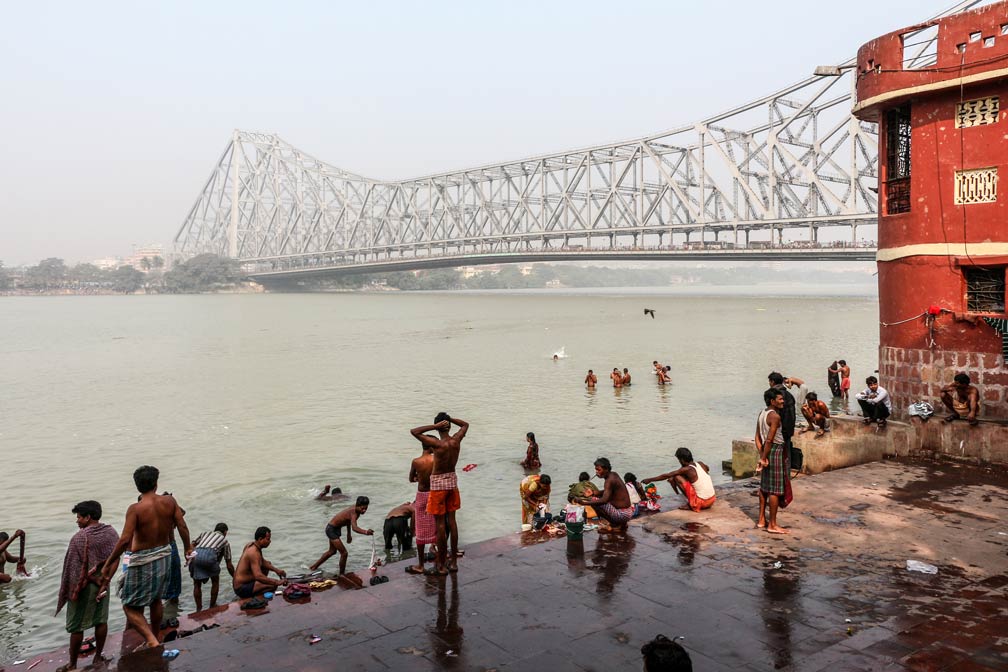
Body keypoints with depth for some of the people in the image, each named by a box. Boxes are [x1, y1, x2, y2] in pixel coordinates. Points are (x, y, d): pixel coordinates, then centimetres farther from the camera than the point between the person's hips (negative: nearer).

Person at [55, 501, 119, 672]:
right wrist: (105, 575, 14)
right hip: (103, 583, 6)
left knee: (76, 626, 6)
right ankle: (98, 656, 23)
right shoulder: (110, 532, -1)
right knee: (101, 620, 14)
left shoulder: (79, 537, -18)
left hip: (83, 586, -6)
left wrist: (68, 590, -5)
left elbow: (72, 567, -14)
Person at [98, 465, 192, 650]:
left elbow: (125, 540, -23)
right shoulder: (169, 501, -8)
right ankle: (156, 636, 43)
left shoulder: (135, 509, -20)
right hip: (164, 556, 6)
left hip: (142, 561, -5)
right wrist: (188, 547, 14)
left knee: (131, 607, 7)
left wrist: (107, 564, -13)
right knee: (156, 600, 26)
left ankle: (152, 641, -8)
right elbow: (182, 527, -3)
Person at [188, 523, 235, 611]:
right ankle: (212, 607, 29)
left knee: (197, 584, 21)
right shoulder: (225, 541, 29)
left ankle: (199, 609, 23)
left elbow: (192, 544, 19)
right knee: (215, 581, 23)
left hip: (196, 555, 2)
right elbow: (229, 565, 30)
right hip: (210, 555, -2)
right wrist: (235, 578, 39)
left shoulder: (205, 533, 38)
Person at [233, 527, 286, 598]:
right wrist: (277, 582, -32)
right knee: (273, 584, -25)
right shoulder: (254, 553, -26)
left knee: (268, 563, 21)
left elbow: (262, 561, 18)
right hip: (242, 589, -10)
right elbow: (258, 576, -36)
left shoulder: (250, 544, 3)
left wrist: (276, 570, 6)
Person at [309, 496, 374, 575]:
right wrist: (366, 532, -69)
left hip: (336, 529, 10)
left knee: (332, 551, 28)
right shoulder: (353, 513, -34)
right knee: (344, 553, -12)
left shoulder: (355, 509, -6)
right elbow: (354, 528, -52)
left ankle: (315, 566, 48)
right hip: (331, 529, -10)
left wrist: (349, 534, 23)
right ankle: (341, 574, 6)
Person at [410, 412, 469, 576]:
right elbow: (465, 425, 14)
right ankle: (454, 562, 20)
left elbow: (413, 431, -22)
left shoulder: (437, 444, -22)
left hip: (438, 483, -6)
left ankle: (442, 566, 8)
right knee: (451, 520, 13)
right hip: (452, 480, 6)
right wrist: (449, 419, 0)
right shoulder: (456, 440, -7)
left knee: (440, 523, 1)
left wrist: (434, 426, -21)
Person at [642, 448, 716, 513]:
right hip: (712, 501, 7)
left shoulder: (686, 469, -12)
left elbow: (666, 476, -4)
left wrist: (650, 480, 10)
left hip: (701, 502, -7)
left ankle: (690, 504, 0)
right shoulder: (701, 464, 6)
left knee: (676, 477, -5)